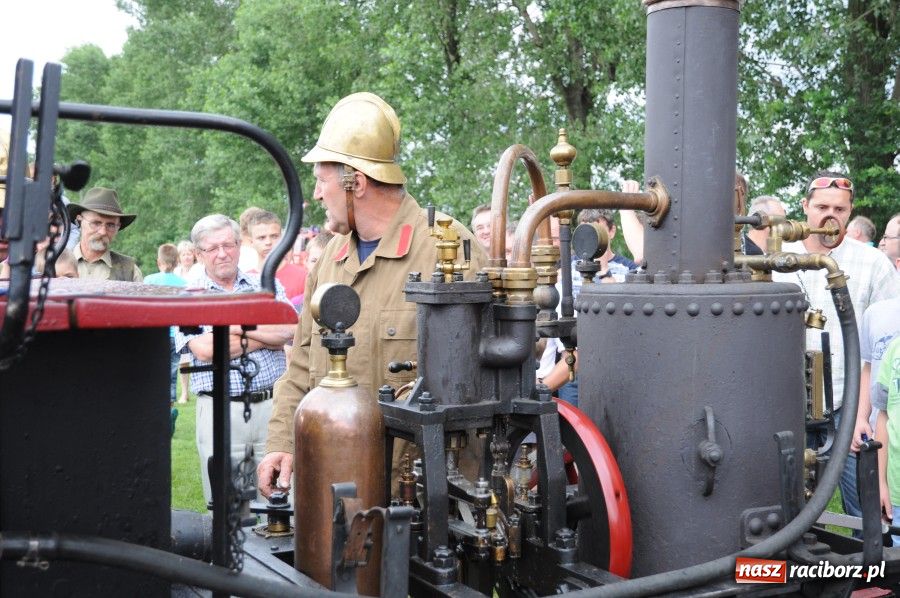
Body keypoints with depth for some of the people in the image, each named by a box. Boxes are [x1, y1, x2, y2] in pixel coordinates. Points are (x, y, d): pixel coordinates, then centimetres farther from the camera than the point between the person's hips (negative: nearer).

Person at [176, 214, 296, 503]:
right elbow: (204, 350, -12)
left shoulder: (267, 286, 12)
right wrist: (266, 336, -5)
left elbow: (289, 330, -5)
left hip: (273, 403, 2)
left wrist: (237, 326, -10)